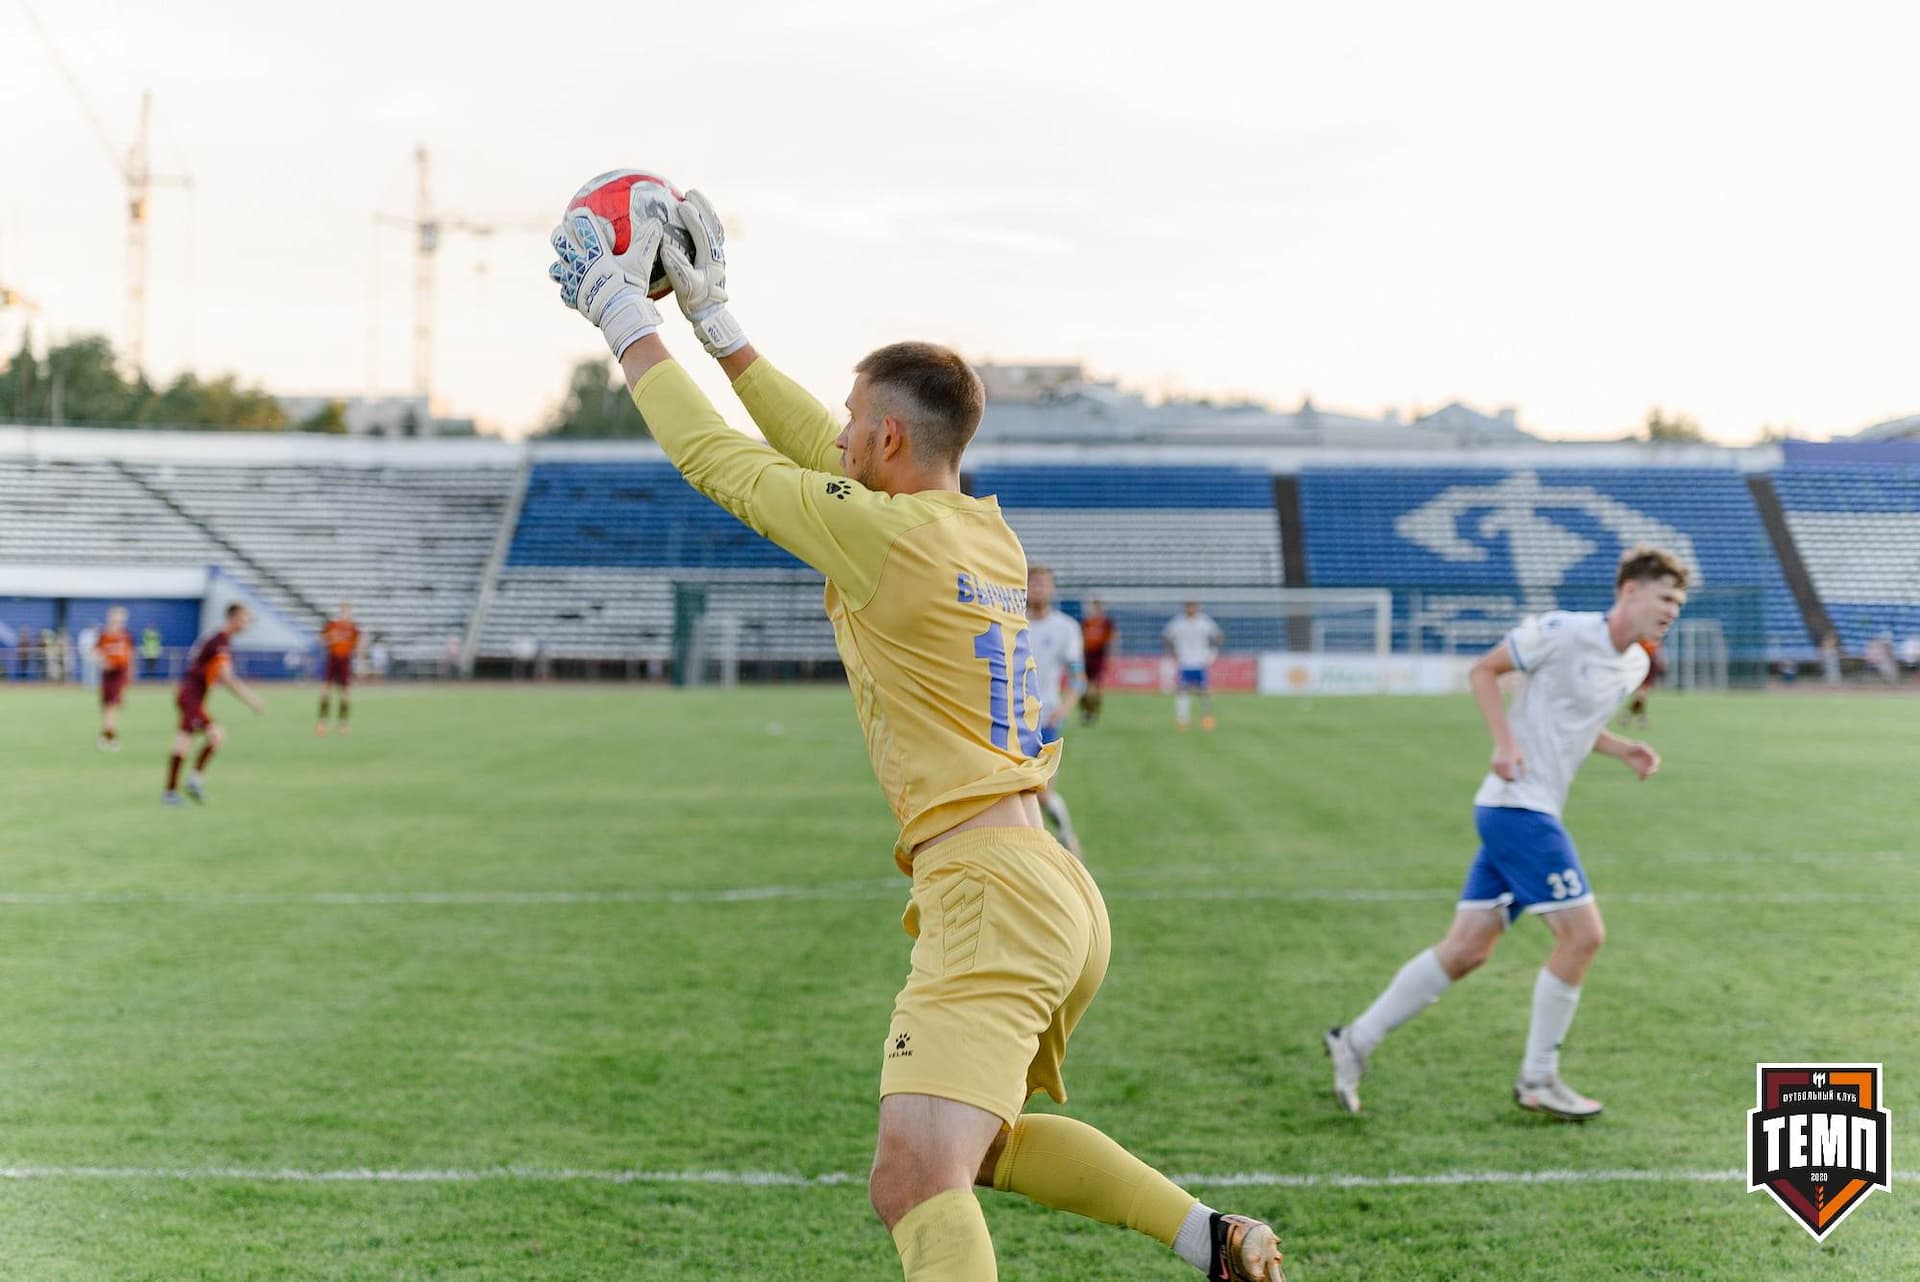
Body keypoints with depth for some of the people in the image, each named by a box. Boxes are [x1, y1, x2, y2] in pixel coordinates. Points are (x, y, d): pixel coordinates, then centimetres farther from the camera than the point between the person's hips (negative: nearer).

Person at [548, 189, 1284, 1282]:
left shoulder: (887, 537, -12)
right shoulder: (986, 529, 13)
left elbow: (717, 458, -3)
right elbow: (820, 456, 25)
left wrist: (627, 320, 9)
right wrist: (716, 322, 29)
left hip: (991, 895, -10)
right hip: (1061, 898, 10)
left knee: (913, 1179, -22)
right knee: (978, 1137, 28)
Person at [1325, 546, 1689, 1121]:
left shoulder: (1635, 665, 13)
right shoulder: (1564, 632, -13)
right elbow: (1483, 670, -6)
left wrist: (1621, 749, 8)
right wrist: (1505, 740, -18)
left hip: (1528, 813, 9)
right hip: (1517, 805, -9)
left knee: (1468, 949, 7)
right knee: (1582, 933, -8)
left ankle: (1356, 1040, 15)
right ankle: (1537, 1079, 5)